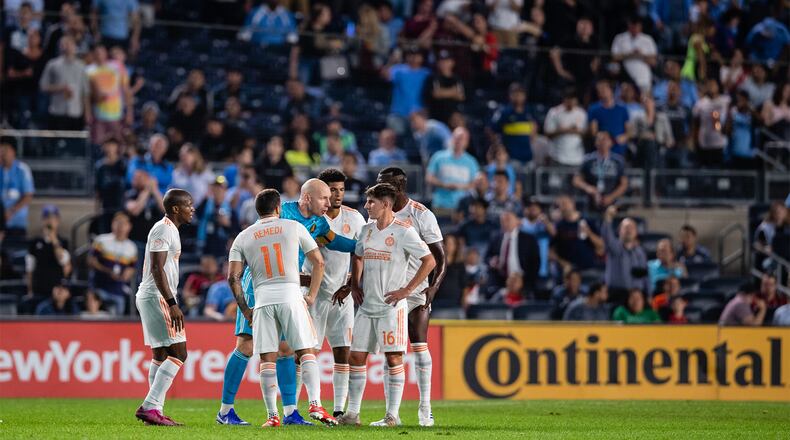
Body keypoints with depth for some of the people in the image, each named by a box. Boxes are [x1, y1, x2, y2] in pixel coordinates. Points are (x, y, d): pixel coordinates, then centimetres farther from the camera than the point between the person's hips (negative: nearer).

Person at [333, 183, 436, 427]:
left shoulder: (403, 231, -10)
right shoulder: (367, 230, 11)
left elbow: (429, 261, -11)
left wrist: (405, 290, -13)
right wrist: (354, 285, 15)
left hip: (392, 306, -7)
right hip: (366, 305, 7)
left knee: (393, 358, -6)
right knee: (357, 356, 6)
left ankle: (393, 415, -3)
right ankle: (352, 413, 12)